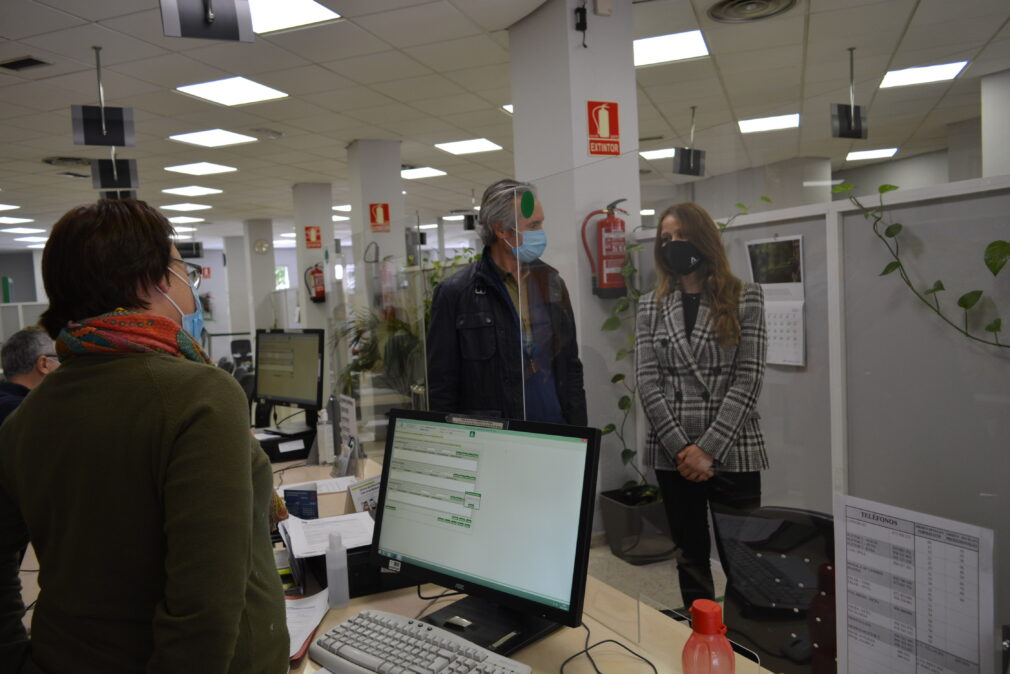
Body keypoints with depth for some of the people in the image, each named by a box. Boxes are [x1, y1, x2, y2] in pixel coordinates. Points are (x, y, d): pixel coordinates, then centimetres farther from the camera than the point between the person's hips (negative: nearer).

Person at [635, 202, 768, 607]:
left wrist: (709, 448, -13)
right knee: (691, 557, 13)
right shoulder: (651, 306, 8)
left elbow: (748, 379, -6)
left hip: (732, 451, -2)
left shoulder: (745, 298, 1)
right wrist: (681, 447, -10)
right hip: (673, 455, 2)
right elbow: (647, 381, 0)